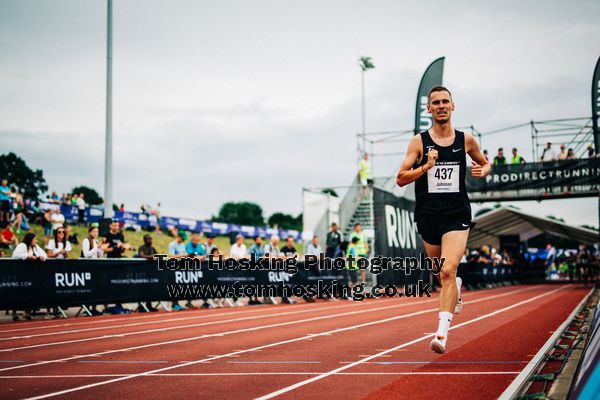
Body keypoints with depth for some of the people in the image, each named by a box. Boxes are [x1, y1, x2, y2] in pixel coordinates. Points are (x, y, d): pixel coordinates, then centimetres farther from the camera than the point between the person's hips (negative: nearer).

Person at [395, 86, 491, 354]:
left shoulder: (466, 140, 4)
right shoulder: (419, 142, 0)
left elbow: (485, 164, 22)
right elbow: (400, 179, -3)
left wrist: (483, 171, -2)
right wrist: (426, 166, -18)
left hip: (457, 215, -1)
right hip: (428, 215, 1)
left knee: (448, 271, -18)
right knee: (443, 273, 16)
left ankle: (442, 332, -21)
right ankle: (456, 290, 53)